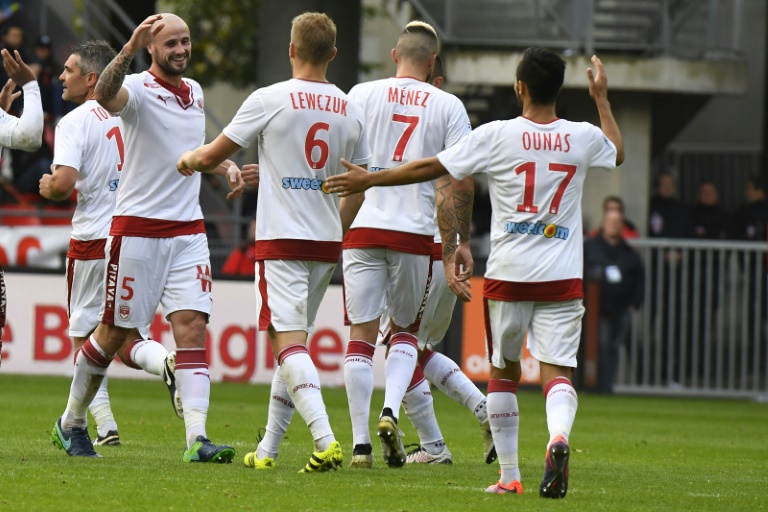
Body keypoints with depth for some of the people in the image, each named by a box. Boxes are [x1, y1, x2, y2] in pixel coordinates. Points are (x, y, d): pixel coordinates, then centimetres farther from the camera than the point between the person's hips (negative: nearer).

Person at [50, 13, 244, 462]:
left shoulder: (195, 92, 13)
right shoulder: (139, 89, -10)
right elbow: (106, 95, -36)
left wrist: (226, 165, 14)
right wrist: (130, 48, -50)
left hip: (189, 230, 5)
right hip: (138, 229, -5)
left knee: (192, 325, -10)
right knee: (115, 333, 3)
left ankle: (197, 439, -17)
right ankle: (71, 422, 24)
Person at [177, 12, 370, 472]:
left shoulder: (269, 100, -8)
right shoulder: (350, 110, 7)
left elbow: (214, 155, 1)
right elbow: (359, 188, 14)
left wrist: (189, 159, 24)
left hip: (282, 240, -5)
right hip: (327, 242, 5)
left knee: (289, 343, -11)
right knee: (294, 343, 14)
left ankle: (326, 439, -28)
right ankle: (268, 449, 18)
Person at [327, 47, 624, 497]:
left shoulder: (497, 136, -6)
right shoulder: (583, 138, 2)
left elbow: (430, 168, -1)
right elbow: (618, 153, 27)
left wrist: (369, 179, 9)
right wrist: (602, 98, 38)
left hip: (508, 274, -1)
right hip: (563, 277, 1)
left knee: (504, 371, 14)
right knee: (557, 370, -4)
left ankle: (509, 475, 15)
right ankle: (559, 436, -35)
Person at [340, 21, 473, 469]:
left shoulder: (362, 95, 3)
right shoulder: (449, 107, 2)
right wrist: (464, 238, 8)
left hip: (362, 228, 0)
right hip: (416, 231, 0)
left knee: (362, 334, 5)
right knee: (406, 331, 16)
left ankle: (360, 441, 0)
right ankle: (391, 410, -9)